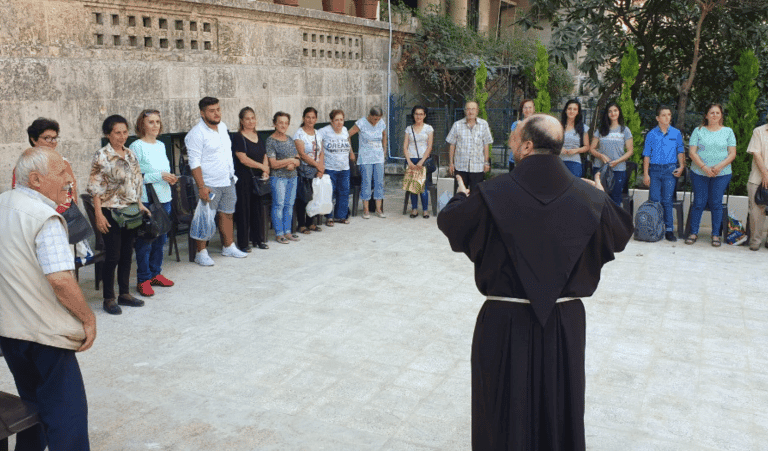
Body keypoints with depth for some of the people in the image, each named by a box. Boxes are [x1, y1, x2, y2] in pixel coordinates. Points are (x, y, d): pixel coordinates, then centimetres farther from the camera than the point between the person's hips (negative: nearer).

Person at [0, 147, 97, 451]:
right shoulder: (45, 217, -20)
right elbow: (60, 279, -29)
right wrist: (88, 318, -17)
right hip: (44, 332, -8)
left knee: (33, 405, 25)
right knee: (67, 414, 0)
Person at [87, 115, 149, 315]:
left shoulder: (130, 154, 10)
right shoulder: (102, 156, -10)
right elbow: (95, 188, -13)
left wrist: (140, 205, 12)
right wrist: (99, 215, -17)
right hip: (111, 212, -6)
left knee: (127, 254, 12)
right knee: (113, 256, -2)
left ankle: (124, 294, 23)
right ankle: (109, 299, 9)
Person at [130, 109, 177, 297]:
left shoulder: (161, 145, 13)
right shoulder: (137, 146, -9)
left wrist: (170, 178, 4)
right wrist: (160, 176, -20)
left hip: (164, 199, 7)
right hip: (146, 201, -7)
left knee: (161, 239, 13)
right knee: (145, 241, -2)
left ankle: (155, 273, 26)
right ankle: (143, 279, 7)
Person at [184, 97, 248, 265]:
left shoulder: (223, 127, 9)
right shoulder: (197, 133, -14)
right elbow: (194, 163, -17)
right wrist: (201, 186, -22)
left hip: (228, 181, 7)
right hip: (210, 185, -7)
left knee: (227, 214, 13)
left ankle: (228, 246, 25)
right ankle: (201, 253, 7)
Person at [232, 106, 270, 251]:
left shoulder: (258, 136, 14)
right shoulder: (238, 137, -7)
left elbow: (264, 155, 15)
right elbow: (243, 159, -15)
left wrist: (265, 171, -2)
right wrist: (262, 166, -12)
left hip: (258, 178, 7)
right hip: (244, 178, -6)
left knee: (258, 208, 10)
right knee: (244, 209, -3)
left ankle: (258, 239, 21)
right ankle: (243, 243, 4)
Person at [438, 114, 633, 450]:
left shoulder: (495, 194, -16)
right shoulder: (589, 197, -8)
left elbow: (449, 222, 0)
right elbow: (621, 235, 11)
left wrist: (462, 197, 22)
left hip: (506, 323, -2)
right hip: (565, 321, 3)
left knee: (505, 416, 16)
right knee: (560, 410, 21)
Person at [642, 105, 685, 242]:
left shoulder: (676, 133, 8)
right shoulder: (651, 134, 6)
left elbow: (680, 152, 13)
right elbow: (646, 155, 6)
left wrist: (681, 166, -3)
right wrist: (645, 174, 0)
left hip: (670, 170, 0)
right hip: (654, 169, 0)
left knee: (667, 200, -2)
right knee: (654, 200, -1)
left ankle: (669, 230, 3)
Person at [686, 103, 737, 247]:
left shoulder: (728, 132, 9)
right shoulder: (698, 131, 5)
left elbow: (732, 154, 4)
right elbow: (692, 152, -2)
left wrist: (720, 166, -14)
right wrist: (704, 167, -14)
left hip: (721, 174, 1)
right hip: (699, 173, 0)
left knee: (716, 203, 0)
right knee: (699, 203, 0)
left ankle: (716, 235, 8)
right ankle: (693, 233, 10)